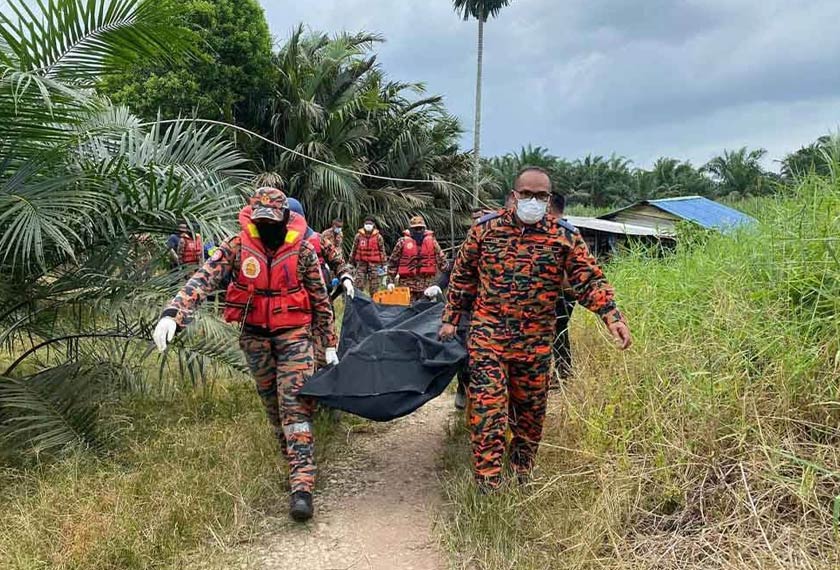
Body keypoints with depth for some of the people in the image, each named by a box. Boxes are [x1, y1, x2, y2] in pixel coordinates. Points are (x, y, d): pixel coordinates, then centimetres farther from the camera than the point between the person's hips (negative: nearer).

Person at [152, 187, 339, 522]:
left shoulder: (302, 249, -7)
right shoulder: (237, 247, -7)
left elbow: (320, 298, 1)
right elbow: (204, 278, -18)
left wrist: (329, 344, 4)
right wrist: (173, 313, -33)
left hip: (294, 334, -2)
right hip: (255, 337, 3)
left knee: (294, 403, -12)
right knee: (273, 405, 12)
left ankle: (301, 485, -16)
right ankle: (297, 464, 30)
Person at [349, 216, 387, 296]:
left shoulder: (378, 237, 1)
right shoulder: (359, 236, 4)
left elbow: (382, 250, 6)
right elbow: (354, 249, 10)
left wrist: (382, 263, 4)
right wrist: (352, 261, 11)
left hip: (374, 263, -1)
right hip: (361, 262, 1)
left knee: (374, 286, 3)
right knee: (359, 284, -2)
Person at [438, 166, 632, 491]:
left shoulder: (564, 236, -1)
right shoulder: (485, 228, 1)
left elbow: (590, 280, -4)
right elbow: (462, 277, 9)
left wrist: (612, 317, -19)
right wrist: (450, 319, 10)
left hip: (536, 343, 2)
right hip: (487, 337, -1)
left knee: (531, 412, 13)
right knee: (487, 411, -8)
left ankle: (521, 478, 34)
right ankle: (488, 488, 0)